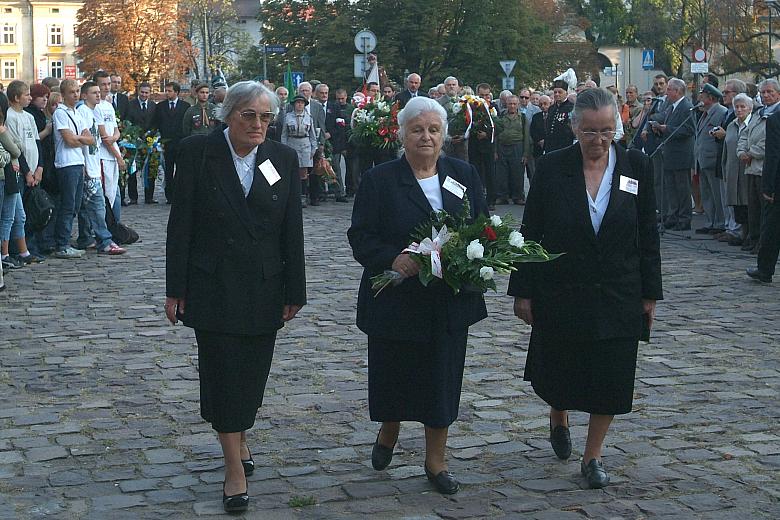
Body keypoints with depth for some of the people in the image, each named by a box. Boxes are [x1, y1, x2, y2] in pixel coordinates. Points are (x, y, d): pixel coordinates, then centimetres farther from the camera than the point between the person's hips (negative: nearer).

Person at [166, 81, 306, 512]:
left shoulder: (283, 159, 1)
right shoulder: (197, 151, -6)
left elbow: (293, 230, 4)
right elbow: (180, 223, -5)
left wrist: (294, 291, 3)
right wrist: (175, 289, -6)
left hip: (264, 287, 3)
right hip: (213, 286, -3)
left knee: (252, 371, 12)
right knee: (222, 371, -2)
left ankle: (238, 438, 36)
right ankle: (235, 469, 3)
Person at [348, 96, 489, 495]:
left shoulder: (464, 175, 6)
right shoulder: (379, 180, -4)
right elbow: (360, 238, -7)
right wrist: (393, 260, -24)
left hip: (450, 303, 2)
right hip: (395, 299, -2)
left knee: (443, 379, 8)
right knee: (393, 376, 11)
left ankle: (435, 462, 23)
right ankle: (388, 434, 42)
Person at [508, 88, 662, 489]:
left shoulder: (636, 166, -3)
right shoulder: (551, 167, -7)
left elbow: (648, 235, 3)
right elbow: (531, 233, -2)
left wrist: (650, 293, 3)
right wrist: (523, 291, -2)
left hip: (618, 298, 1)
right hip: (560, 295, -1)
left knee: (610, 379, 3)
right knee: (557, 373, 13)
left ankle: (592, 456, 22)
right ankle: (558, 420, 46)